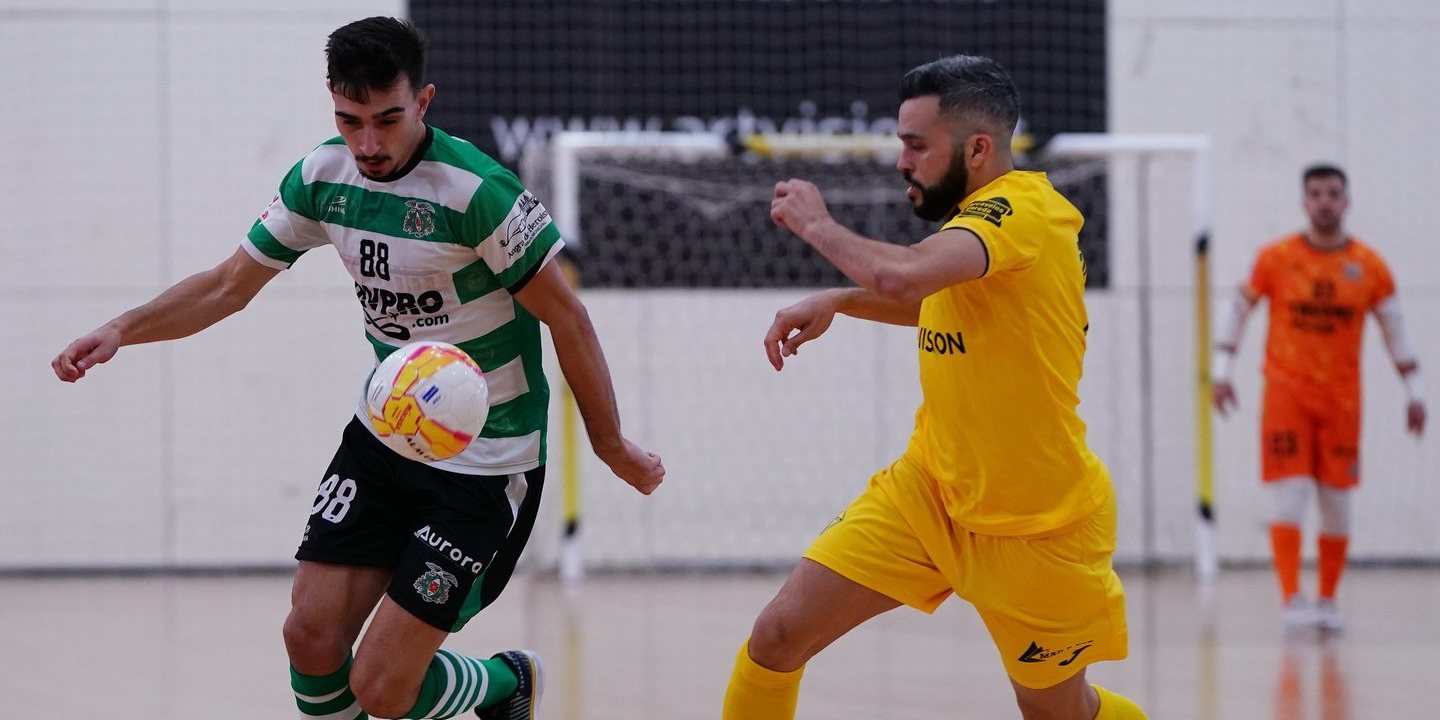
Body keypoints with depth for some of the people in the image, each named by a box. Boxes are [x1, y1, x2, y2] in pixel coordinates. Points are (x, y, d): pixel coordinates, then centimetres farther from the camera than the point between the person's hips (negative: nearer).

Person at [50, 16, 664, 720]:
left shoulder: (478, 191, -23)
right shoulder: (323, 175, -3)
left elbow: (566, 319, -13)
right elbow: (230, 283, 8)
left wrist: (610, 444, -6)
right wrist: (122, 330, -6)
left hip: (486, 463, -6)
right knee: (311, 636, -3)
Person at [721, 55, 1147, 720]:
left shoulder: (1022, 211, -22)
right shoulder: (977, 217, 5)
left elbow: (901, 274, -39)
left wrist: (815, 223, -20)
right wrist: (834, 302, 9)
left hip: (1036, 526, -7)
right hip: (929, 491, 7)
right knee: (779, 634, -6)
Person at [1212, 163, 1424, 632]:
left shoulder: (1369, 267, 1)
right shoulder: (1276, 258, -2)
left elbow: (1395, 329, 8)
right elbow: (1236, 309, 6)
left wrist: (1414, 392, 5)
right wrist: (1222, 371, 0)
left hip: (1342, 399, 2)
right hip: (1286, 393, -2)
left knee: (1337, 503, 5)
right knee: (1291, 497, -12)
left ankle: (1328, 601, 17)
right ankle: (1291, 599, -15)